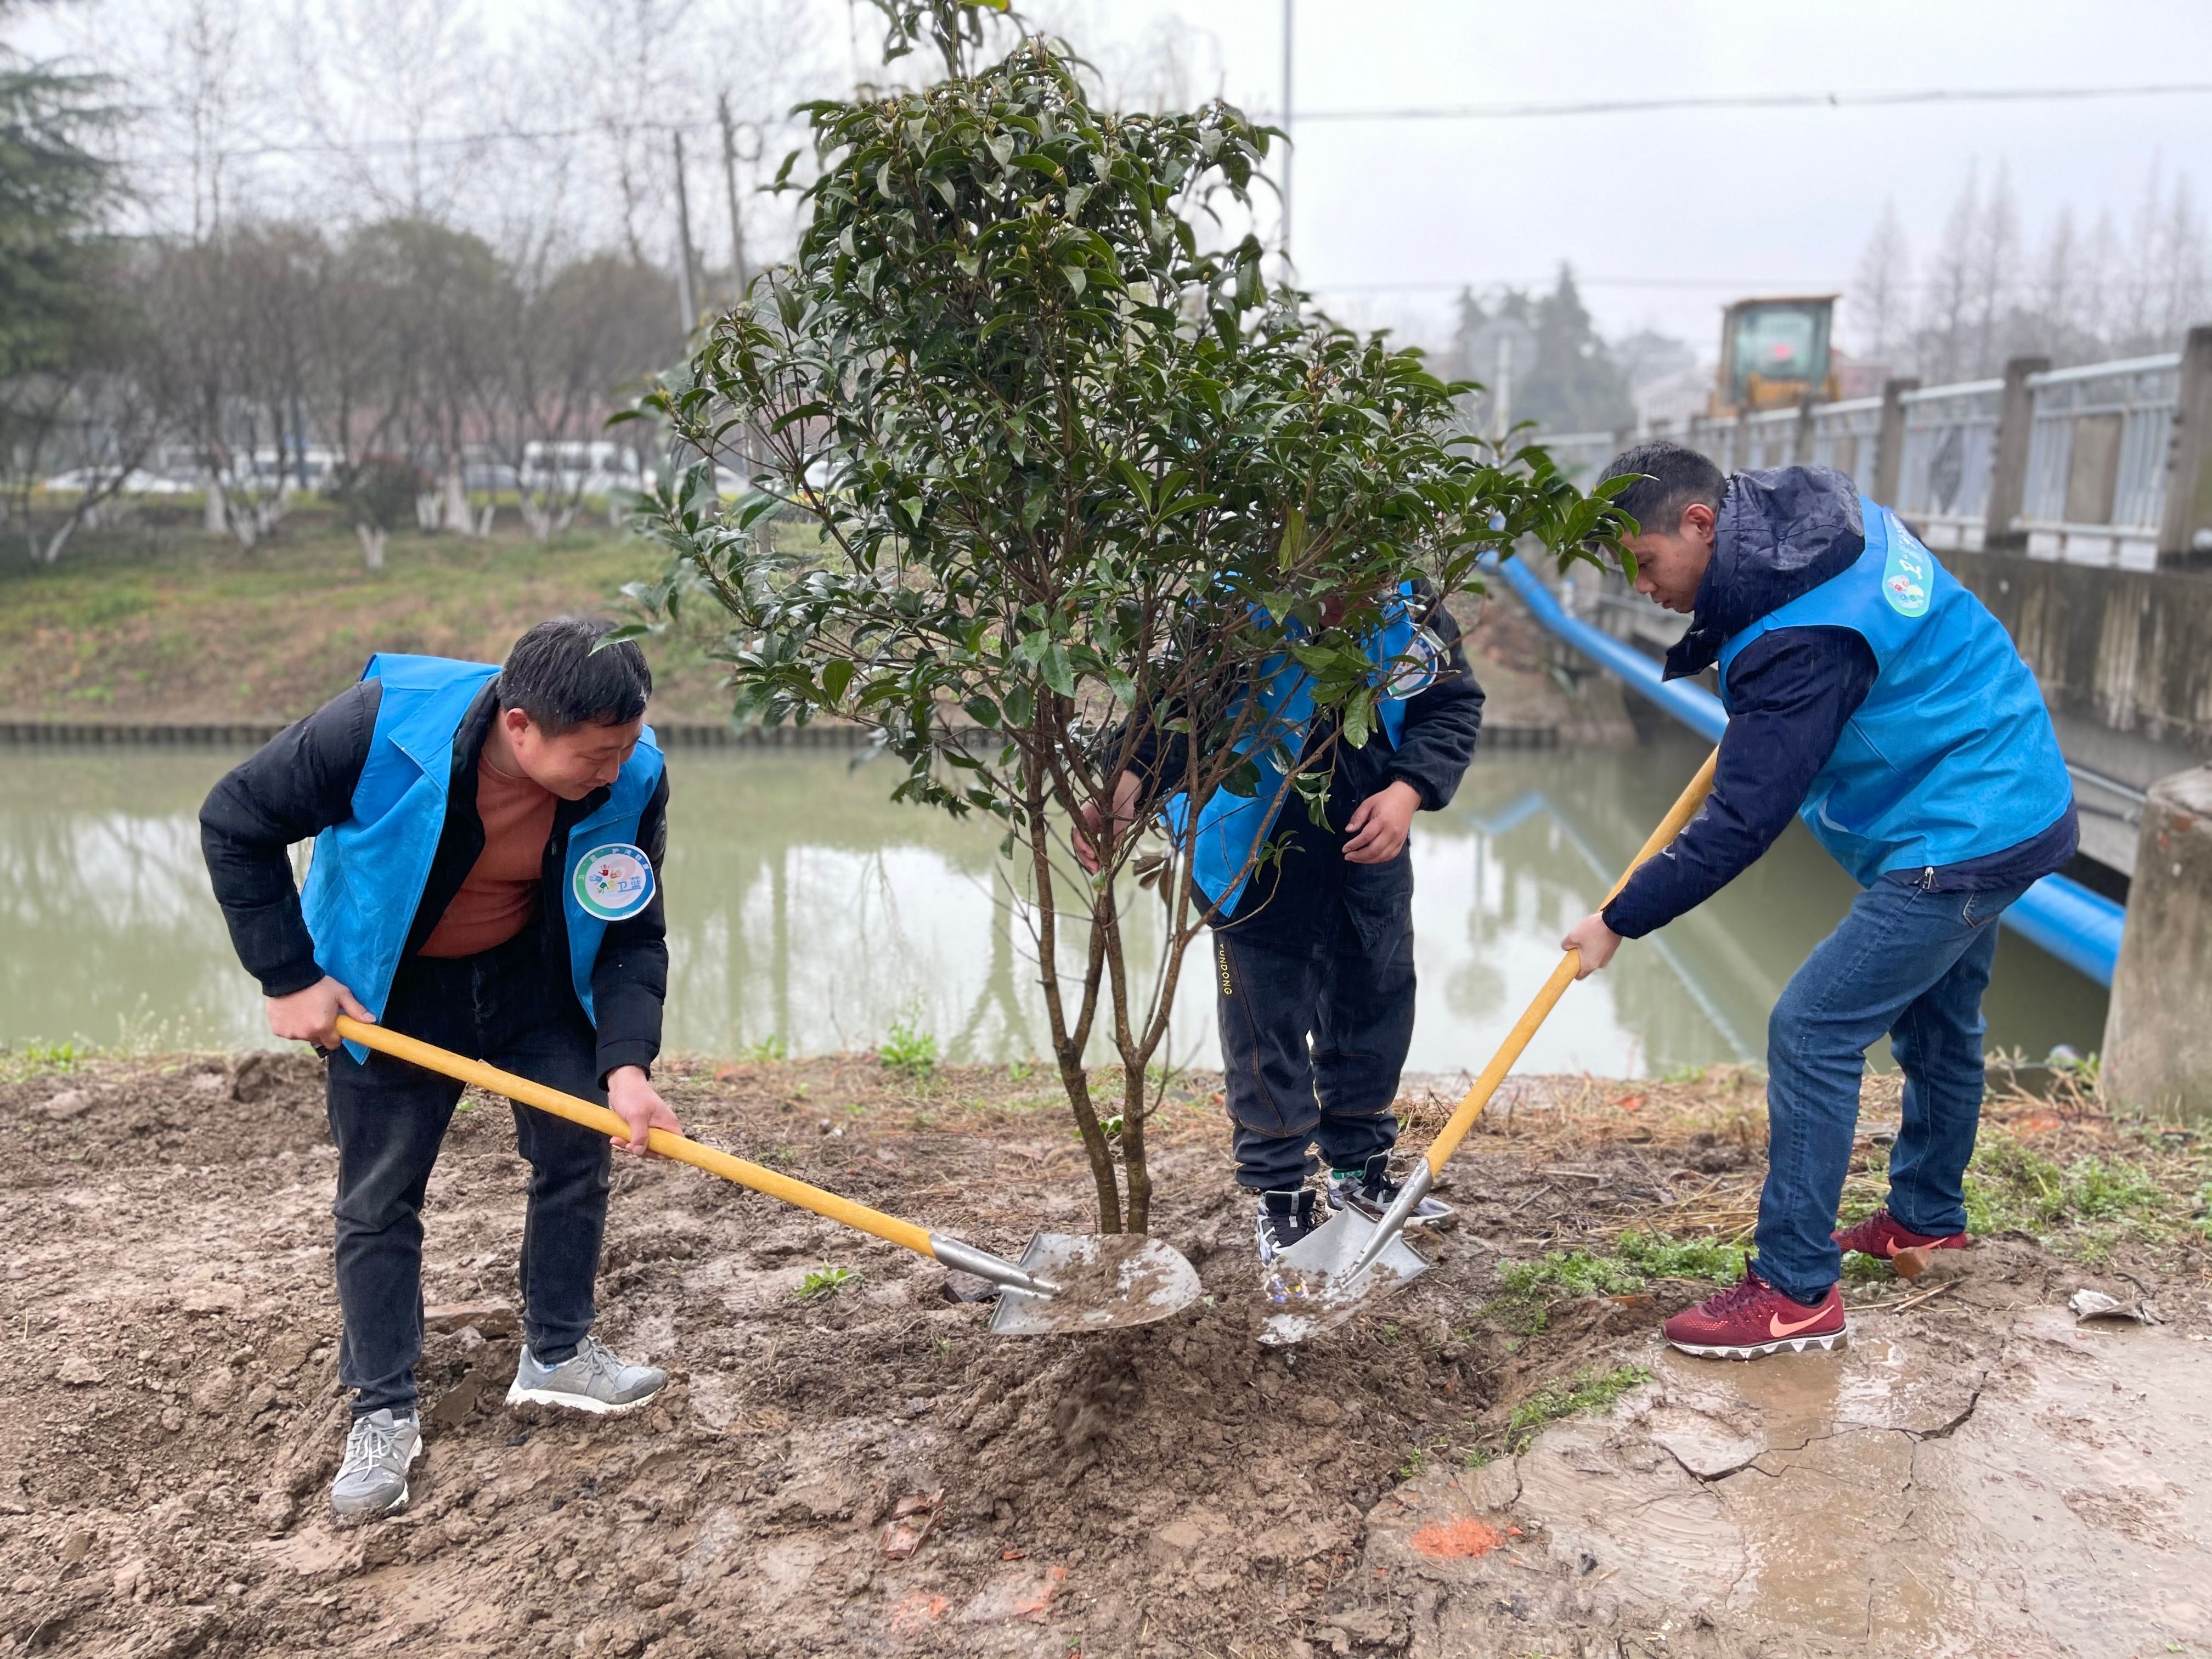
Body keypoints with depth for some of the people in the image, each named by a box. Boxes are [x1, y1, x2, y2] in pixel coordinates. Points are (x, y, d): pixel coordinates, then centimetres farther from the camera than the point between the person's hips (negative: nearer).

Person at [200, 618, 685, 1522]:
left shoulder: (632, 778, -26)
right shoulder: (381, 727, -35)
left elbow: (633, 934, -14)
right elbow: (236, 823, -19)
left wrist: (626, 1063, -26)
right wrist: (289, 977, -18)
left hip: (531, 972, 3)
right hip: (388, 987, -2)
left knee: (580, 1149, 3)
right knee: (378, 1199, 3)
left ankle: (557, 1354, 24)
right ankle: (383, 1413, 20)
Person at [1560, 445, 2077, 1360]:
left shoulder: (1801, 643, -30)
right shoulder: (1829, 511, -1)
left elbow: (1739, 828, -28)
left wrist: (1619, 922, -20)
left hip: (1958, 843, -11)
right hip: (2011, 801, 11)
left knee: (1812, 1031, -10)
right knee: (1936, 1024, 24)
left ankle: (1796, 1291, -3)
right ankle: (1927, 1216, 45)